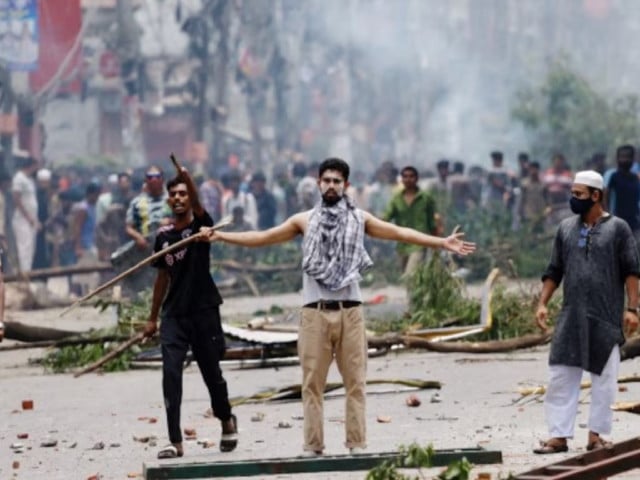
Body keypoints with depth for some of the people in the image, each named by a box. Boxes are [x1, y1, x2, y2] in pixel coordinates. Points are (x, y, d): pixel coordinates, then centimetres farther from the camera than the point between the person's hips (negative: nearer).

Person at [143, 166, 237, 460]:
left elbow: (199, 208, -28)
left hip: (204, 311, -3)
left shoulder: (200, 225, -3)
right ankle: (175, 441, -9)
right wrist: (153, 317, 18)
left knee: (211, 373, 8)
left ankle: (227, 421, 35)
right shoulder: (164, 235, 8)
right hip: (174, 314, 3)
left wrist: (189, 181, -47)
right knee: (170, 374, -9)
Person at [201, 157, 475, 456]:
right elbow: (264, 237, 10)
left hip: (350, 311, 0)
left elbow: (399, 233, 6)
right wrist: (220, 236, 4)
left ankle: (357, 443, 3)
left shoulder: (359, 219, 8)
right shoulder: (304, 220, 9)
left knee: (355, 381, 0)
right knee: (312, 382, 0)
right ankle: (313, 445, 2)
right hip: (315, 312, 0)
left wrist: (442, 243, -1)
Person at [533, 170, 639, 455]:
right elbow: (554, 271, 14)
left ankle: (596, 435, 10)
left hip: (606, 319, -4)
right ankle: (559, 436, 2)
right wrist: (542, 303, 5)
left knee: (603, 378, 2)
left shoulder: (617, 228, -1)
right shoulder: (566, 228, 10)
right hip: (571, 318, 4)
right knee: (561, 377, -1)